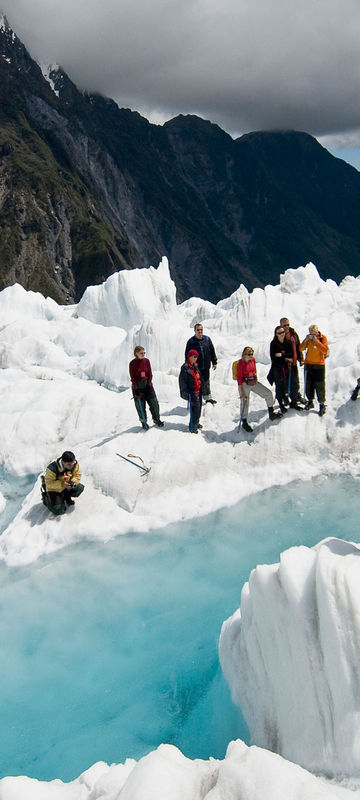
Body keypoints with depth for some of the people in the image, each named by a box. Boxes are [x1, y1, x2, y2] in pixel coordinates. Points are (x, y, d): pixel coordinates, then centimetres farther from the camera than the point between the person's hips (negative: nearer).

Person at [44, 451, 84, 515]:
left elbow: (77, 475, -4)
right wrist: (62, 484, -38)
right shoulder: (52, 469, -32)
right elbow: (49, 483, -26)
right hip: (54, 489, -5)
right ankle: (47, 499, 14)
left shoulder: (74, 464, -17)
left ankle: (66, 496, 9)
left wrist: (73, 482, -26)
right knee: (58, 510, -17)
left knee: (80, 488, -20)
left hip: (66, 486, 5)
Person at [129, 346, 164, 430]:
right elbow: (133, 377, -9)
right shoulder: (132, 363, -8)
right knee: (140, 406, 4)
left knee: (154, 403, 1)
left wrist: (149, 384, -7)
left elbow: (150, 374, 3)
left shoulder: (146, 361, 1)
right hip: (137, 386, -3)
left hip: (147, 384, 3)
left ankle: (156, 420, 16)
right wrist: (137, 389, -14)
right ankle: (144, 422, 17)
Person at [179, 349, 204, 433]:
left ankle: (196, 423, 33)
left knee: (198, 407, 15)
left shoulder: (195, 366, 12)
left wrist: (202, 386, 25)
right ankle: (192, 427, -6)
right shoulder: (185, 367, -13)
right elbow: (182, 380, -14)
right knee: (195, 407, -13)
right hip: (192, 391, -8)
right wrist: (185, 391, -16)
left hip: (198, 390, 8)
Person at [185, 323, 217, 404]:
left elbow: (212, 351, 12)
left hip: (206, 367, 4)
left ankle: (207, 397, 30)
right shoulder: (191, 342, -8)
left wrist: (214, 362, 12)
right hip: (196, 367, -4)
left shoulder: (207, 339, 2)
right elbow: (187, 355, -5)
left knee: (206, 382, 17)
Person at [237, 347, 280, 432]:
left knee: (268, 393, 4)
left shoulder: (253, 360, 0)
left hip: (254, 382, 7)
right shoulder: (240, 363, -19)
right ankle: (244, 423, 17)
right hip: (244, 384, -7)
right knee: (245, 403, -1)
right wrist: (241, 391, -18)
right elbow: (239, 378, -16)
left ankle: (271, 414, 17)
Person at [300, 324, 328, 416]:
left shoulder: (323, 338, -7)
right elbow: (301, 348, -2)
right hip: (308, 364, 4)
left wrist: (316, 341, -24)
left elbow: (325, 350, -20)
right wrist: (306, 340, -16)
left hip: (319, 365, -4)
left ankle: (322, 405, 4)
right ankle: (310, 402, 26)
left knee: (319, 385, -4)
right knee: (309, 384, 11)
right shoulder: (308, 338, 2)